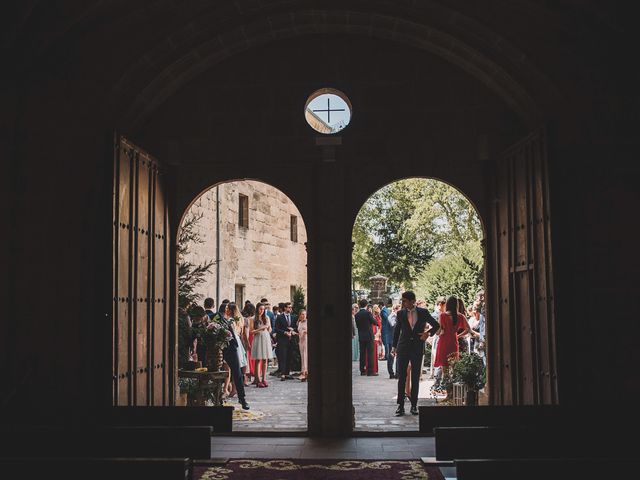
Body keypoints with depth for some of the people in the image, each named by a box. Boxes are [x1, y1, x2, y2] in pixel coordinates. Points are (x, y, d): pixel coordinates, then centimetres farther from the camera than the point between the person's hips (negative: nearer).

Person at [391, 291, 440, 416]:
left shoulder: (423, 312, 1)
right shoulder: (400, 313, 2)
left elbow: (436, 325, 11)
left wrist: (428, 333, -3)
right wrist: (393, 347, 9)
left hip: (417, 348, 0)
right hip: (403, 348, 0)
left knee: (416, 378, 6)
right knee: (401, 377, -3)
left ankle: (414, 405, 13)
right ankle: (400, 406, 0)